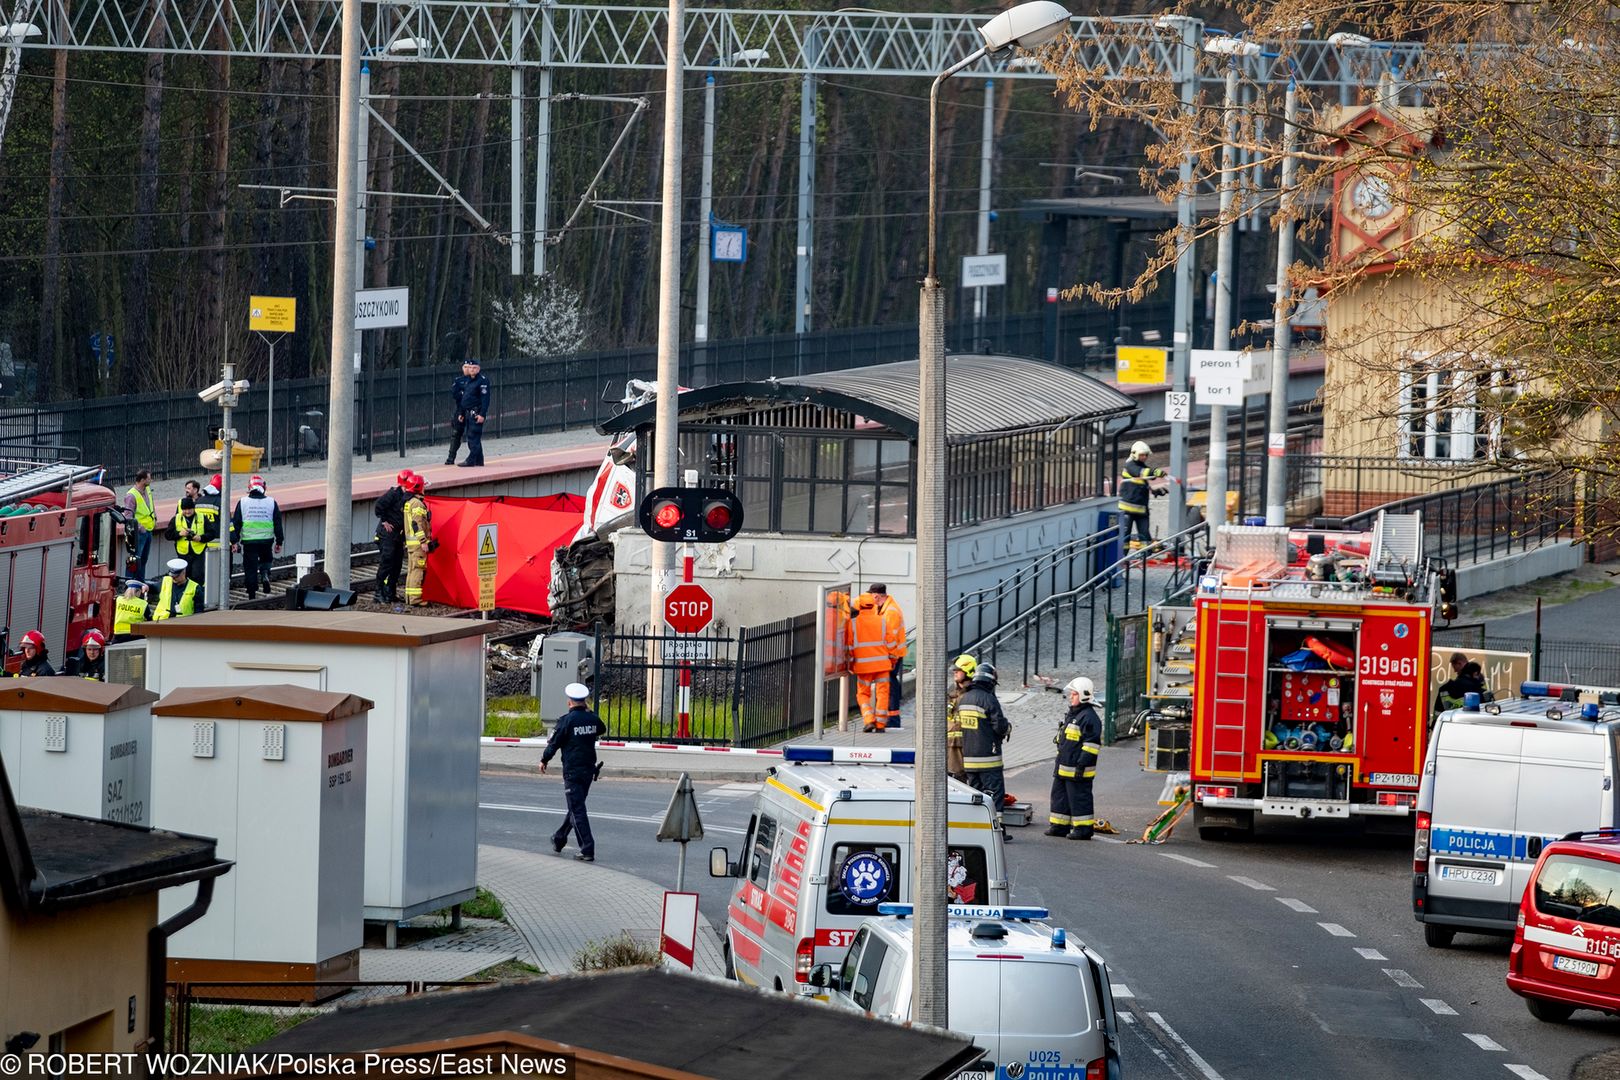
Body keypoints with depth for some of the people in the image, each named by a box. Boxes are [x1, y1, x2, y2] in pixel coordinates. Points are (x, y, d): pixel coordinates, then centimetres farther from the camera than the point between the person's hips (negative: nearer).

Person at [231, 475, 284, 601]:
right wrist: (279, 542, 11)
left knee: (250, 568, 5)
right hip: (267, 540, 1)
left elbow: (236, 523, -2)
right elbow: (278, 524, 4)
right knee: (266, 560, 24)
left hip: (249, 542, -1)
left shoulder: (242, 502, -2)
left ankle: (252, 596, 5)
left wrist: (234, 541, 3)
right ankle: (265, 573, -7)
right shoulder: (271, 502, 1)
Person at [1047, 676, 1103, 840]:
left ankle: (1083, 828, 1)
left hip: (1077, 770, -10)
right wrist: (1059, 764, 26)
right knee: (1059, 795, 14)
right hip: (1063, 768, 10)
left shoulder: (1089, 717, -15)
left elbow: (1092, 743, -19)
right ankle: (1059, 826, 22)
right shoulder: (1072, 714, 17)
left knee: (1079, 798, -5)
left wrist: (1082, 764, -23)